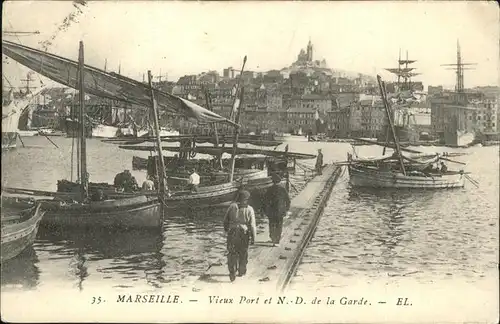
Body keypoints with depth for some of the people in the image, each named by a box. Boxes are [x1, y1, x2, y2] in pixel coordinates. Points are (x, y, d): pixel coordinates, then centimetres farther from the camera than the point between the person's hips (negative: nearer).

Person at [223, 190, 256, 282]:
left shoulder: (232, 206, -5)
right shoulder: (249, 209, -9)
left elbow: (225, 220, 4)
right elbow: (252, 225, -11)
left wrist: (226, 229, 22)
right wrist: (253, 238, -5)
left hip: (232, 232, 0)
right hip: (244, 233, 0)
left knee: (232, 253, 5)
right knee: (243, 253, 18)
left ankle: (232, 272, -9)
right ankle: (242, 271, 32)